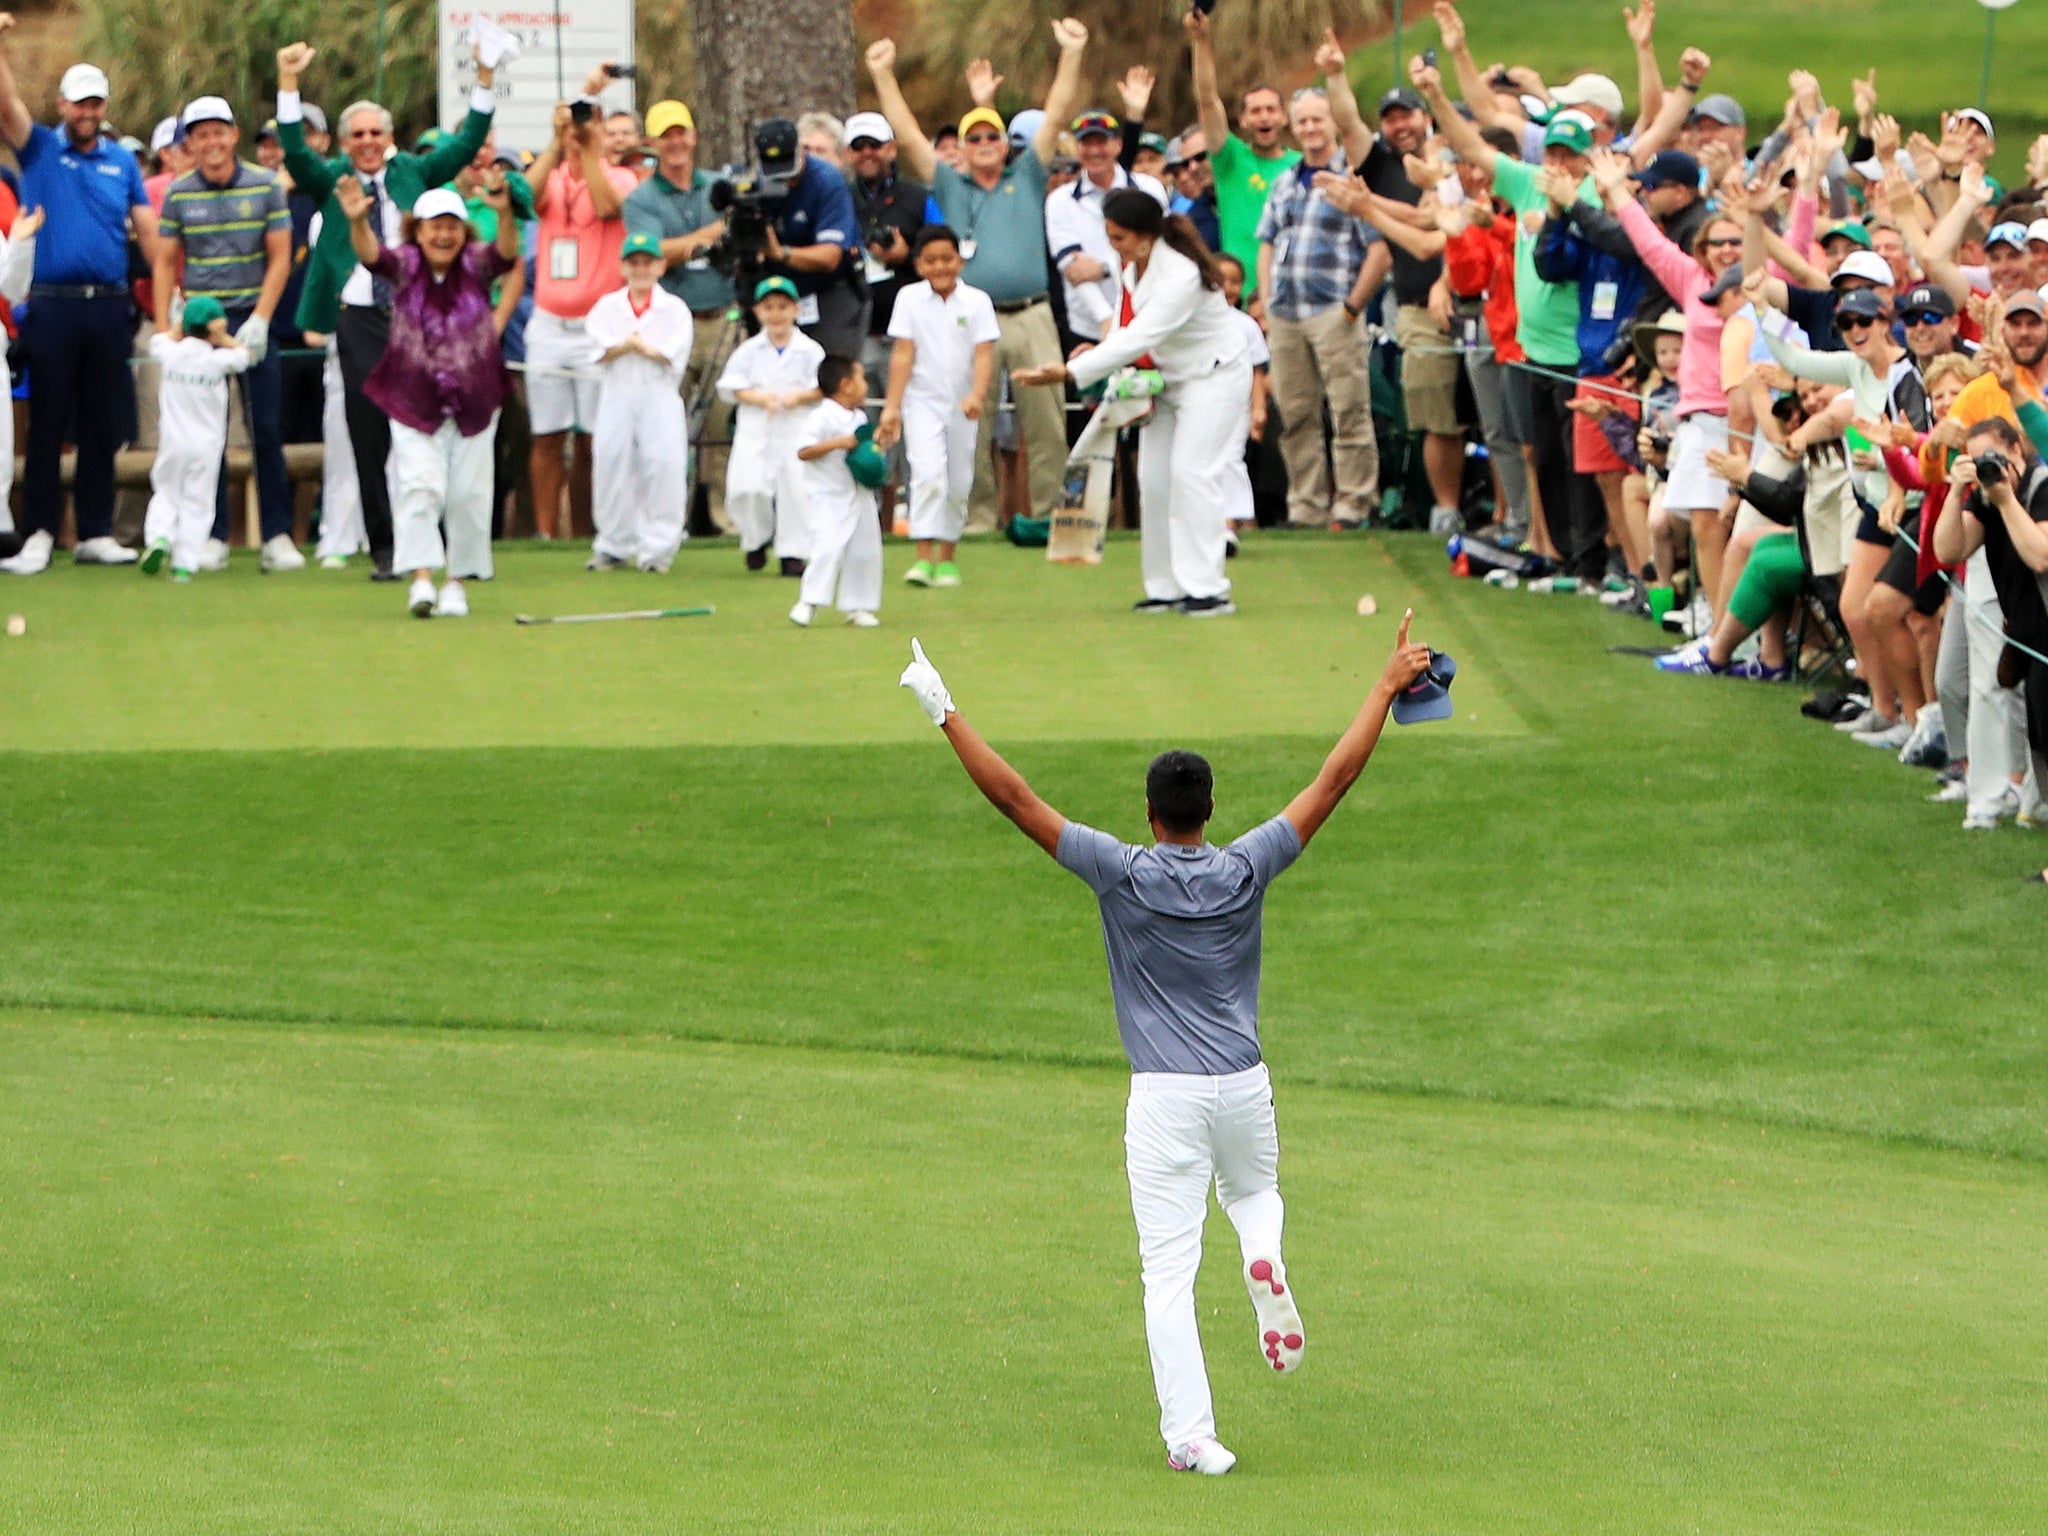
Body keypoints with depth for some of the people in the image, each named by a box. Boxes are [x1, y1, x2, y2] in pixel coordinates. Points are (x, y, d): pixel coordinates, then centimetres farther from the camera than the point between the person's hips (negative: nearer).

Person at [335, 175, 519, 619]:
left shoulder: (476, 264, -2)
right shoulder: (405, 265, -4)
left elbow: (506, 253, -22)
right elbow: (371, 255, -23)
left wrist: (504, 214, -43)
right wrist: (358, 222, -45)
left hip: (474, 399, 1)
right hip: (414, 401, -1)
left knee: (468, 492, 4)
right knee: (419, 485, -12)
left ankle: (457, 580, 14)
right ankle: (421, 578, -16)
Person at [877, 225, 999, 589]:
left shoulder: (977, 301, -2)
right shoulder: (910, 299, -3)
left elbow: (984, 354, -10)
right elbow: (903, 354, -6)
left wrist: (976, 395, -27)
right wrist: (892, 407, -13)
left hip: (963, 406, 2)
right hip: (922, 400, -2)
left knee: (958, 484, 7)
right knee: (929, 474, -18)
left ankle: (947, 558, 21)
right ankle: (924, 558, -21)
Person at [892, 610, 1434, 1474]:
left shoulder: (1123, 874, -7)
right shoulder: (1245, 871, -2)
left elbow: (1016, 798, -8)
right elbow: (1336, 780, 3)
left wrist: (946, 717, -3)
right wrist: (1387, 688, 10)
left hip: (1165, 1095, -2)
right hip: (1244, 1084, 2)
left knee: (1169, 1272, -2)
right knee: (1255, 1192, 32)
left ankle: (1190, 1435, -10)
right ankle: (1265, 1262, -3)